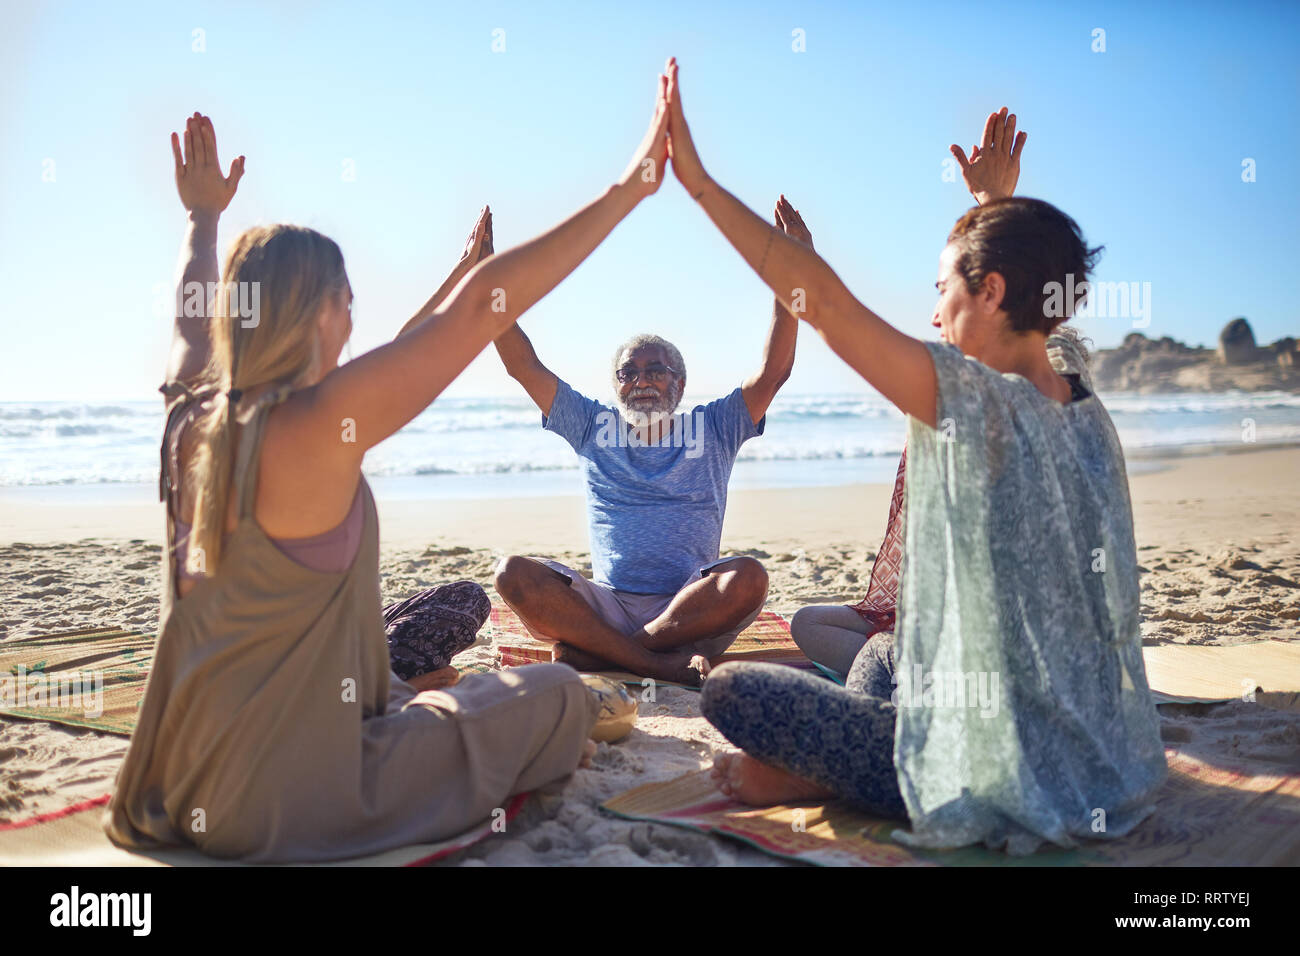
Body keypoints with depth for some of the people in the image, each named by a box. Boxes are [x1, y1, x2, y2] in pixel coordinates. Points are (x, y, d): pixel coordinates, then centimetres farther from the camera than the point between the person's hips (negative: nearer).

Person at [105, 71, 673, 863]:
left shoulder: (191, 419, -3)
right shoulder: (313, 430, -25)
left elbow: (191, 317, 20)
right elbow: (481, 303, -27)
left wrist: (203, 216, 36)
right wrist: (631, 187, -24)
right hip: (286, 805, -8)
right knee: (555, 695, 4)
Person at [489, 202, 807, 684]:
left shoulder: (712, 428, 12)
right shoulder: (594, 427, 16)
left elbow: (773, 370, 0)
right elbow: (525, 367, 11)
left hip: (691, 608, -1)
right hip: (606, 604, 1)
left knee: (748, 578, -33)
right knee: (514, 574, -25)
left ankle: (599, 653, -23)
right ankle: (662, 664, -31)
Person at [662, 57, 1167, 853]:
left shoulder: (976, 402, -23)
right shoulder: (1081, 399, 1)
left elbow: (822, 300, -27)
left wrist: (698, 179, -23)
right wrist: (996, 208, 25)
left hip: (1014, 790, -8)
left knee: (732, 689, -1)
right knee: (880, 660, 32)